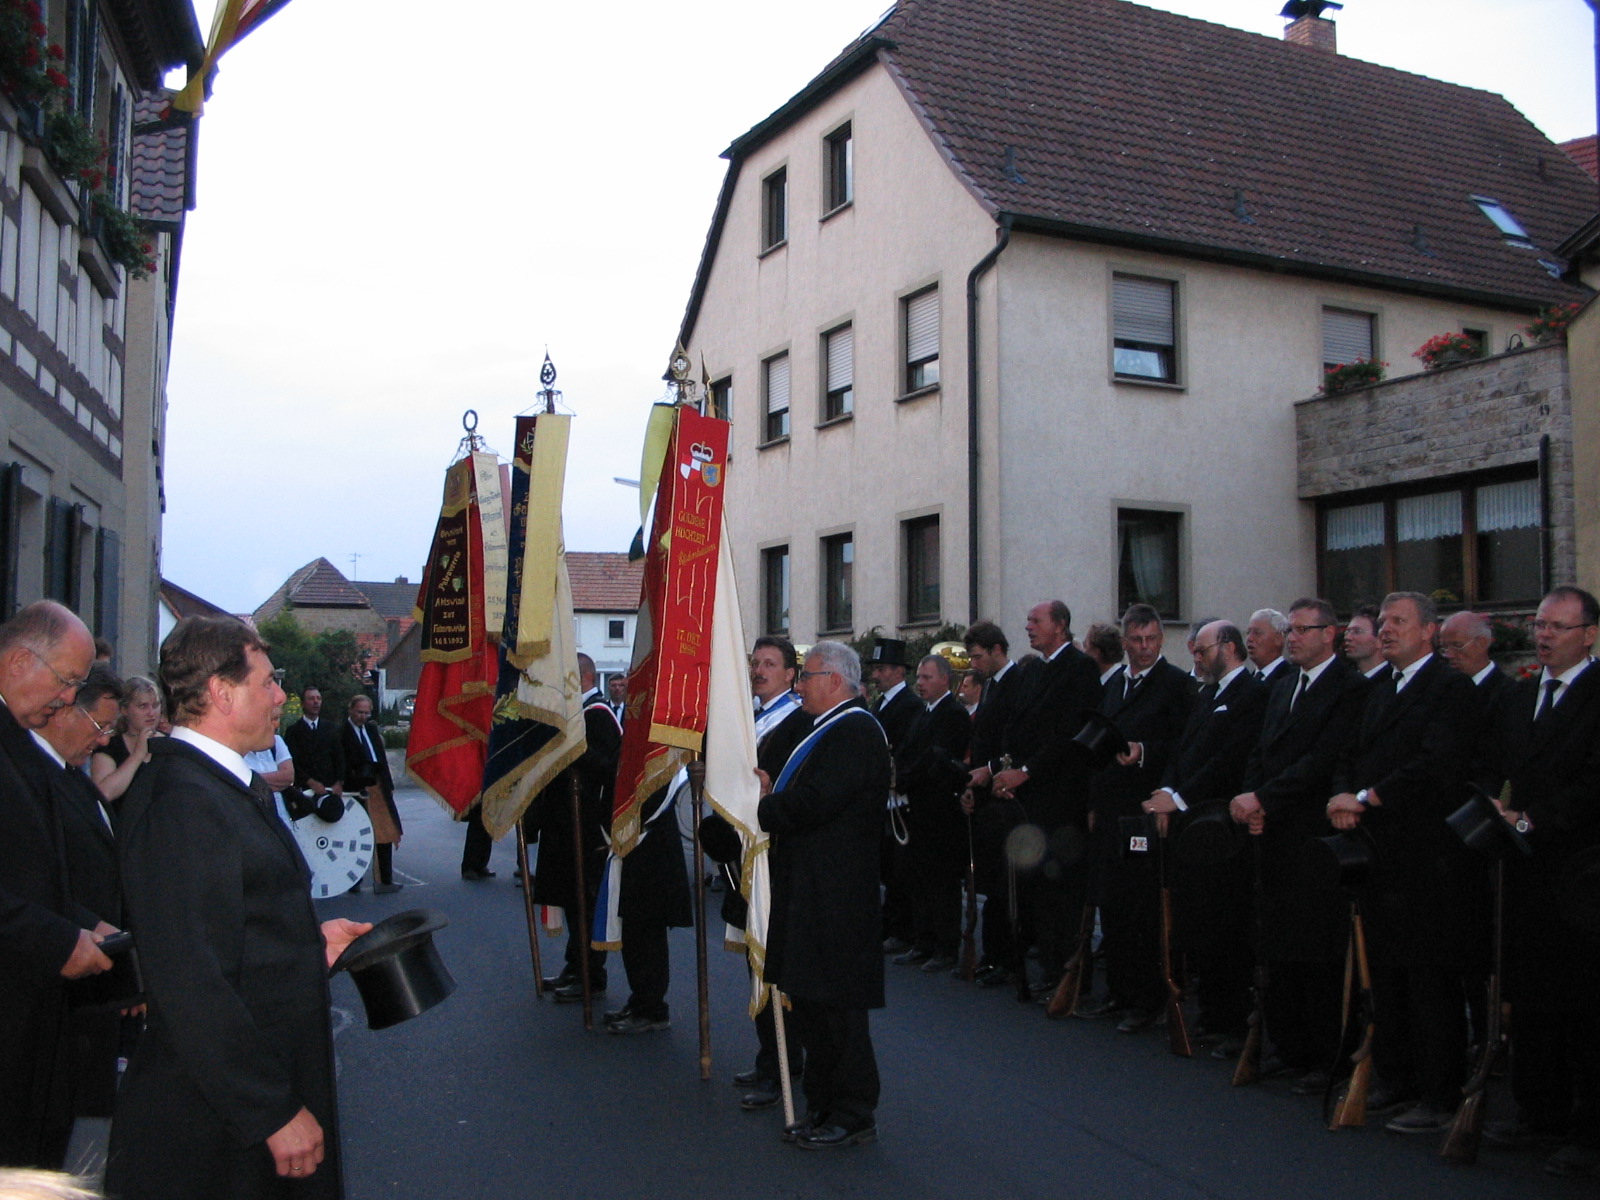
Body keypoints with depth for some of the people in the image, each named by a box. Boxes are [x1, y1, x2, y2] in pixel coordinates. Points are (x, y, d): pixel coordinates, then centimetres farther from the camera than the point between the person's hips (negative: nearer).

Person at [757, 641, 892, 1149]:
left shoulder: (856, 732, -15)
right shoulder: (829, 730, 18)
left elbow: (813, 804, -23)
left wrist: (766, 808, -7)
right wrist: (773, 798, 0)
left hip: (835, 895, -11)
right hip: (808, 891, 11)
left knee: (836, 1005, -3)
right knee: (809, 1003, 15)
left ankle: (852, 1115, 9)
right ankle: (821, 1107, 26)